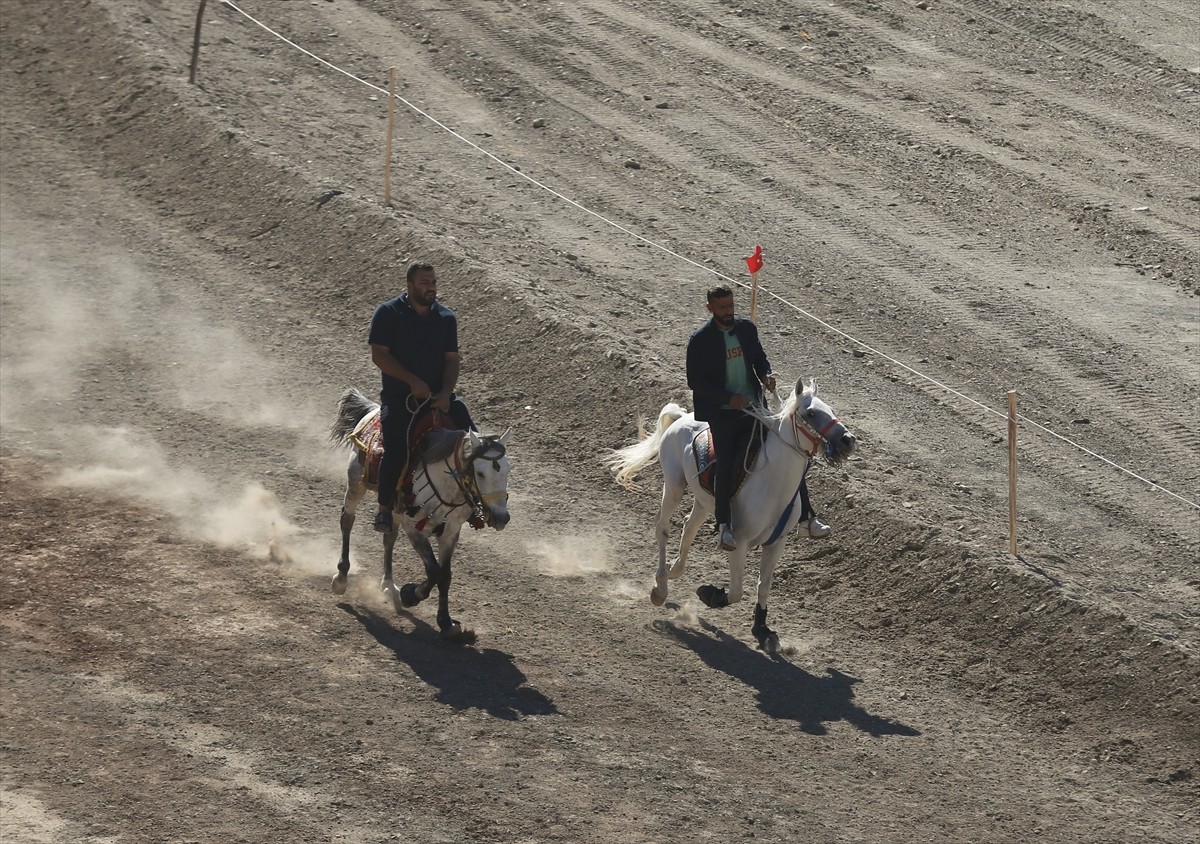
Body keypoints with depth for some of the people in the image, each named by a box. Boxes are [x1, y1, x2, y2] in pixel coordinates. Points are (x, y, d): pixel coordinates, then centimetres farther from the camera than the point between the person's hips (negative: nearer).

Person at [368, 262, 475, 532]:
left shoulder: (446, 317, 9)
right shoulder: (388, 313, -2)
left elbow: (451, 359, 6)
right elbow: (378, 355, -8)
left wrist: (445, 392, -12)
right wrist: (412, 381, -17)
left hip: (438, 395, 4)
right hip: (398, 395, -4)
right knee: (396, 448, -23)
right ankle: (385, 508, -10)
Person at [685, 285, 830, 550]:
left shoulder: (746, 329, 6)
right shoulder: (700, 340, -8)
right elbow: (695, 381, -10)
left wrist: (766, 375, -5)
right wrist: (728, 398, -19)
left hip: (753, 408, 4)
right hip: (722, 413, -4)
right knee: (726, 466, -19)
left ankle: (806, 518, 6)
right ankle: (725, 526, -8)